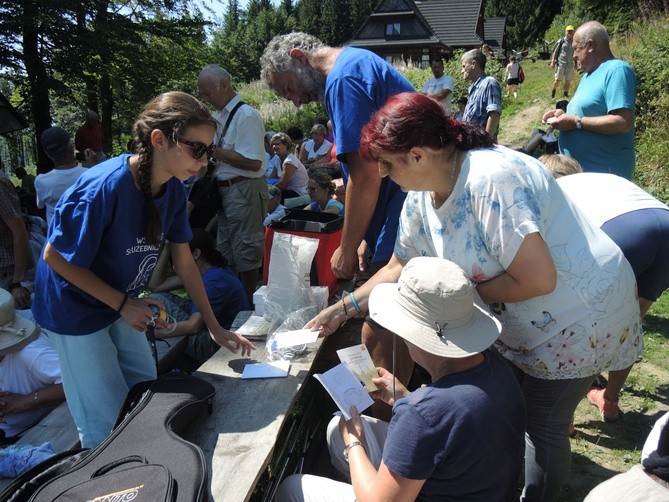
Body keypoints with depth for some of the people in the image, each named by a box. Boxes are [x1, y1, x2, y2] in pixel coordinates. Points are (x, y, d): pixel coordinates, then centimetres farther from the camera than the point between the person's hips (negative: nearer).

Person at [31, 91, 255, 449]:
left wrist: (214, 327, -2)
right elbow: (55, 257, -23)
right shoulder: (105, 187, -34)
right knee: (108, 420, 2)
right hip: (74, 308, -7)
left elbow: (184, 263, -3)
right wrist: (124, 305, -20)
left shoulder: (173, 189, -11)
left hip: (121, 303, 7)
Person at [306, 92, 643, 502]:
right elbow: (398, 269, 4)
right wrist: (344, 308, 0)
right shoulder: (422, 197, -6)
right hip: (519, 324, 8)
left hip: (577, 316, -8)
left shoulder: (492, 182, -33)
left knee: (542, 428, 5)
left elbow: (538, 279, -33)